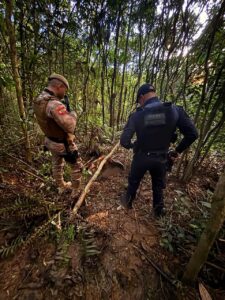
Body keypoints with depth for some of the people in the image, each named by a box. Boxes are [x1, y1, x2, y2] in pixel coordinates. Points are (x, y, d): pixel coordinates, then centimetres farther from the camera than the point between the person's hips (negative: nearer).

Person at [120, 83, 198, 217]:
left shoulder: (137, 115, -17)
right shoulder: (175, 110, -12)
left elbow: (124, 141, -19)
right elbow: (193, 134, -11)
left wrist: (132, 146, 4)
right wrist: (178, 151, 2)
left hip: (141, 158, -1)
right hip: (161, 158, 2)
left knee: (133, 182, 24)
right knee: (159, 186, 26)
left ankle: (128, 203, 48)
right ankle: (159, 211, 44)